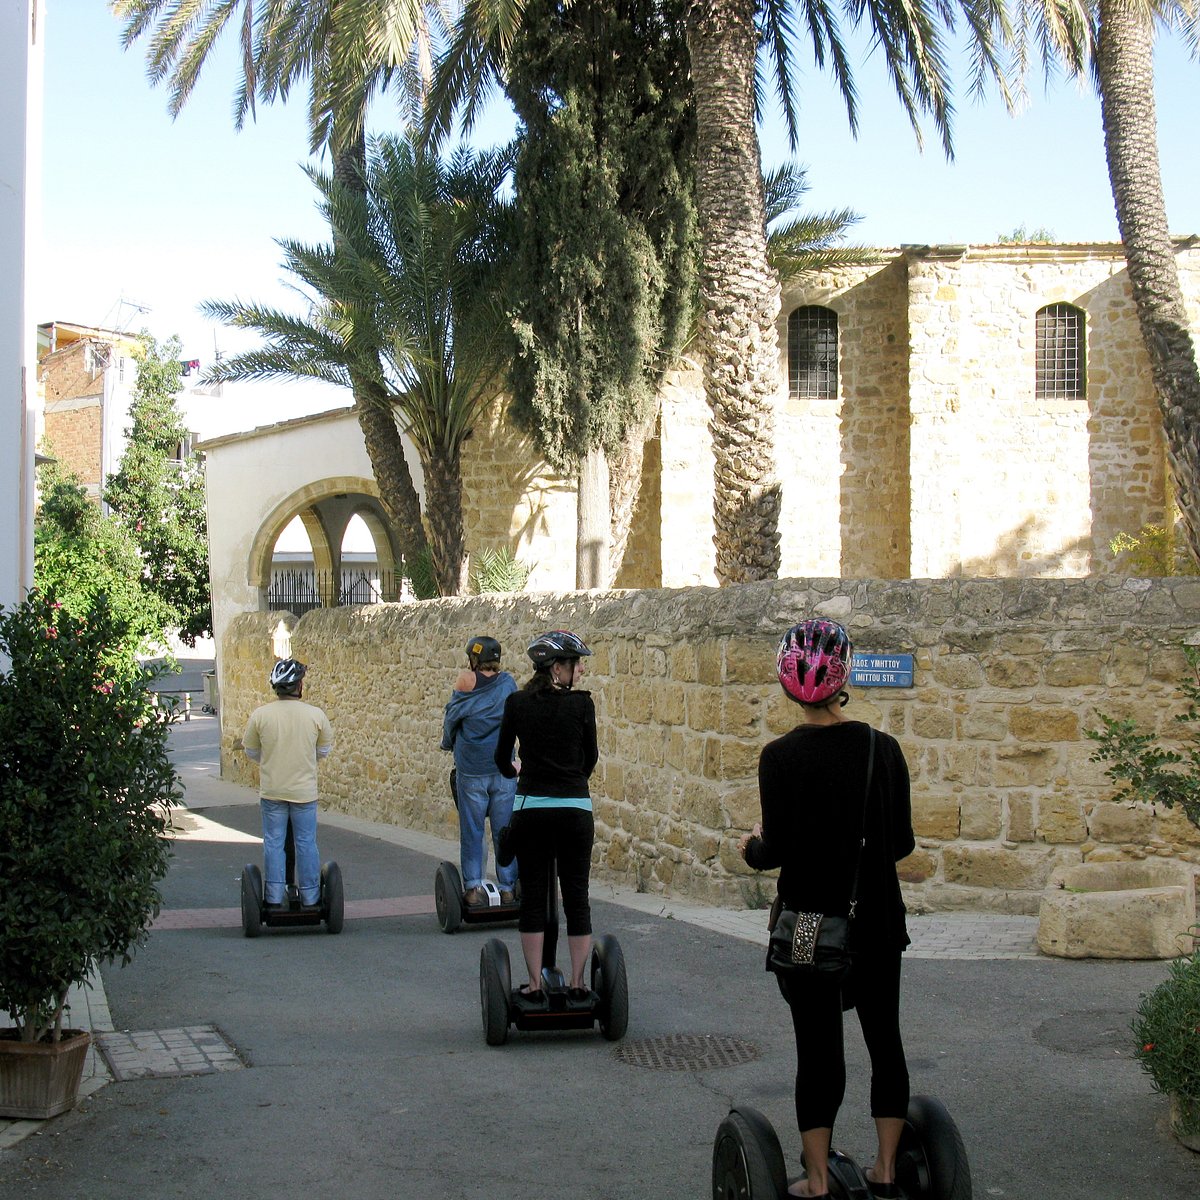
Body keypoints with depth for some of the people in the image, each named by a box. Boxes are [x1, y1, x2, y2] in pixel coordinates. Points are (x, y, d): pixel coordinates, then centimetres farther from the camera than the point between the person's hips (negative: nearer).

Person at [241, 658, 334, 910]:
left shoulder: (260, 714, -8)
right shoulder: (315, 715, -9)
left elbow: (250, 751, 5)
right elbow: (324, 750, 5)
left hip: (272, 791, 1)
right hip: (305, 790, -1)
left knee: (273, 843, 9)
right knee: (306, 844, 8)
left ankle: (274, 898, 11)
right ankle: (310, 898, 13)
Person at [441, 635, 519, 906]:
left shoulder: (465, 681, -5)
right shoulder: (508, 683, 3)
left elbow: (450, 720, 4)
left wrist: (447, 743, 23)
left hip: (471, 770, -2)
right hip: (504, 769, 2)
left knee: (471, 832, 5)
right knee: (504, 832, 7)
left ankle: (473, 888, 4)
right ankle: (508, 888, 9)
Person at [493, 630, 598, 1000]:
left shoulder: (517, 702, 1)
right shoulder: (581, 703, -4)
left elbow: (502, 758, 9)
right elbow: (591, 757, 8)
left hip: (531, 808, 1)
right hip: (575, 809, -1)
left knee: (532, 896, 8)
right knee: (576, 897, 7)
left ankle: (534, 984, 9)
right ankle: (578, 983, 10)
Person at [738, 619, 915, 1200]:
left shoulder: (781, 757, -14)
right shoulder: (883, 748, -3)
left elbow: (777, 852, -14)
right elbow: (903, 841, 2)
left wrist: (750, 846, 7)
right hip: (877, 920, 3)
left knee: (818, 1048, 5)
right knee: (884, 1040, 14)